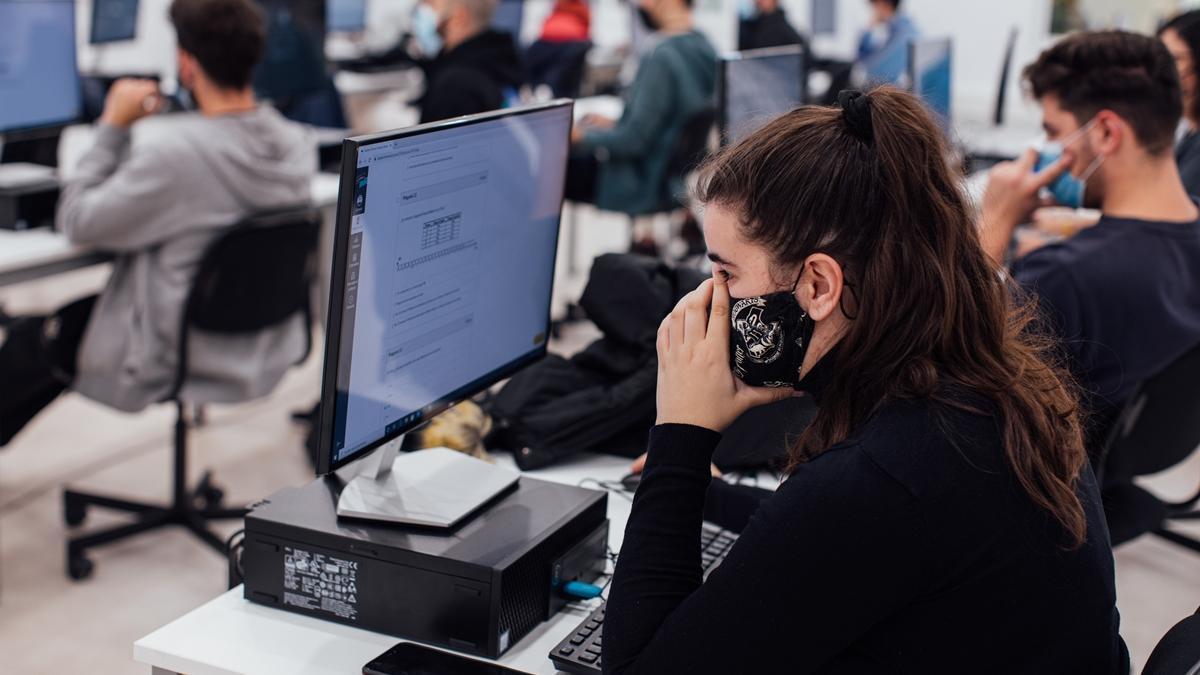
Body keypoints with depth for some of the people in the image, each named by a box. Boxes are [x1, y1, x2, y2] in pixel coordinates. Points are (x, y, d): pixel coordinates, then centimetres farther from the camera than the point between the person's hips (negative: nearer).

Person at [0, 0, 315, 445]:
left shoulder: (172, 152, -30)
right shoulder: (298, 144, -8)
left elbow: (76, 222, -16)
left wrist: (113, 126, -10)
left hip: (178, 366, -7)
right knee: (74, 311, 29)